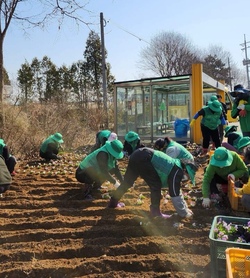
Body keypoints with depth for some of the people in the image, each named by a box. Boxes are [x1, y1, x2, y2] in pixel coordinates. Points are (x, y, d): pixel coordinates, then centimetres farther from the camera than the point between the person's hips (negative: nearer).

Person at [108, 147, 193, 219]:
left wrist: (185, 207, 32)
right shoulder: (177, 172, -6)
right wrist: (184, 213, 3)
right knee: (156, 185, -1)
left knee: (127, 182, 22)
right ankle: (155, 212, 9)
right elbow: (174, 193, -7)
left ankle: (113, 202, 37)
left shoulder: (174, 167, 20)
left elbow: (177, 189, 30)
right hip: (143, 159, -10)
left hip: (137, 155, 10)